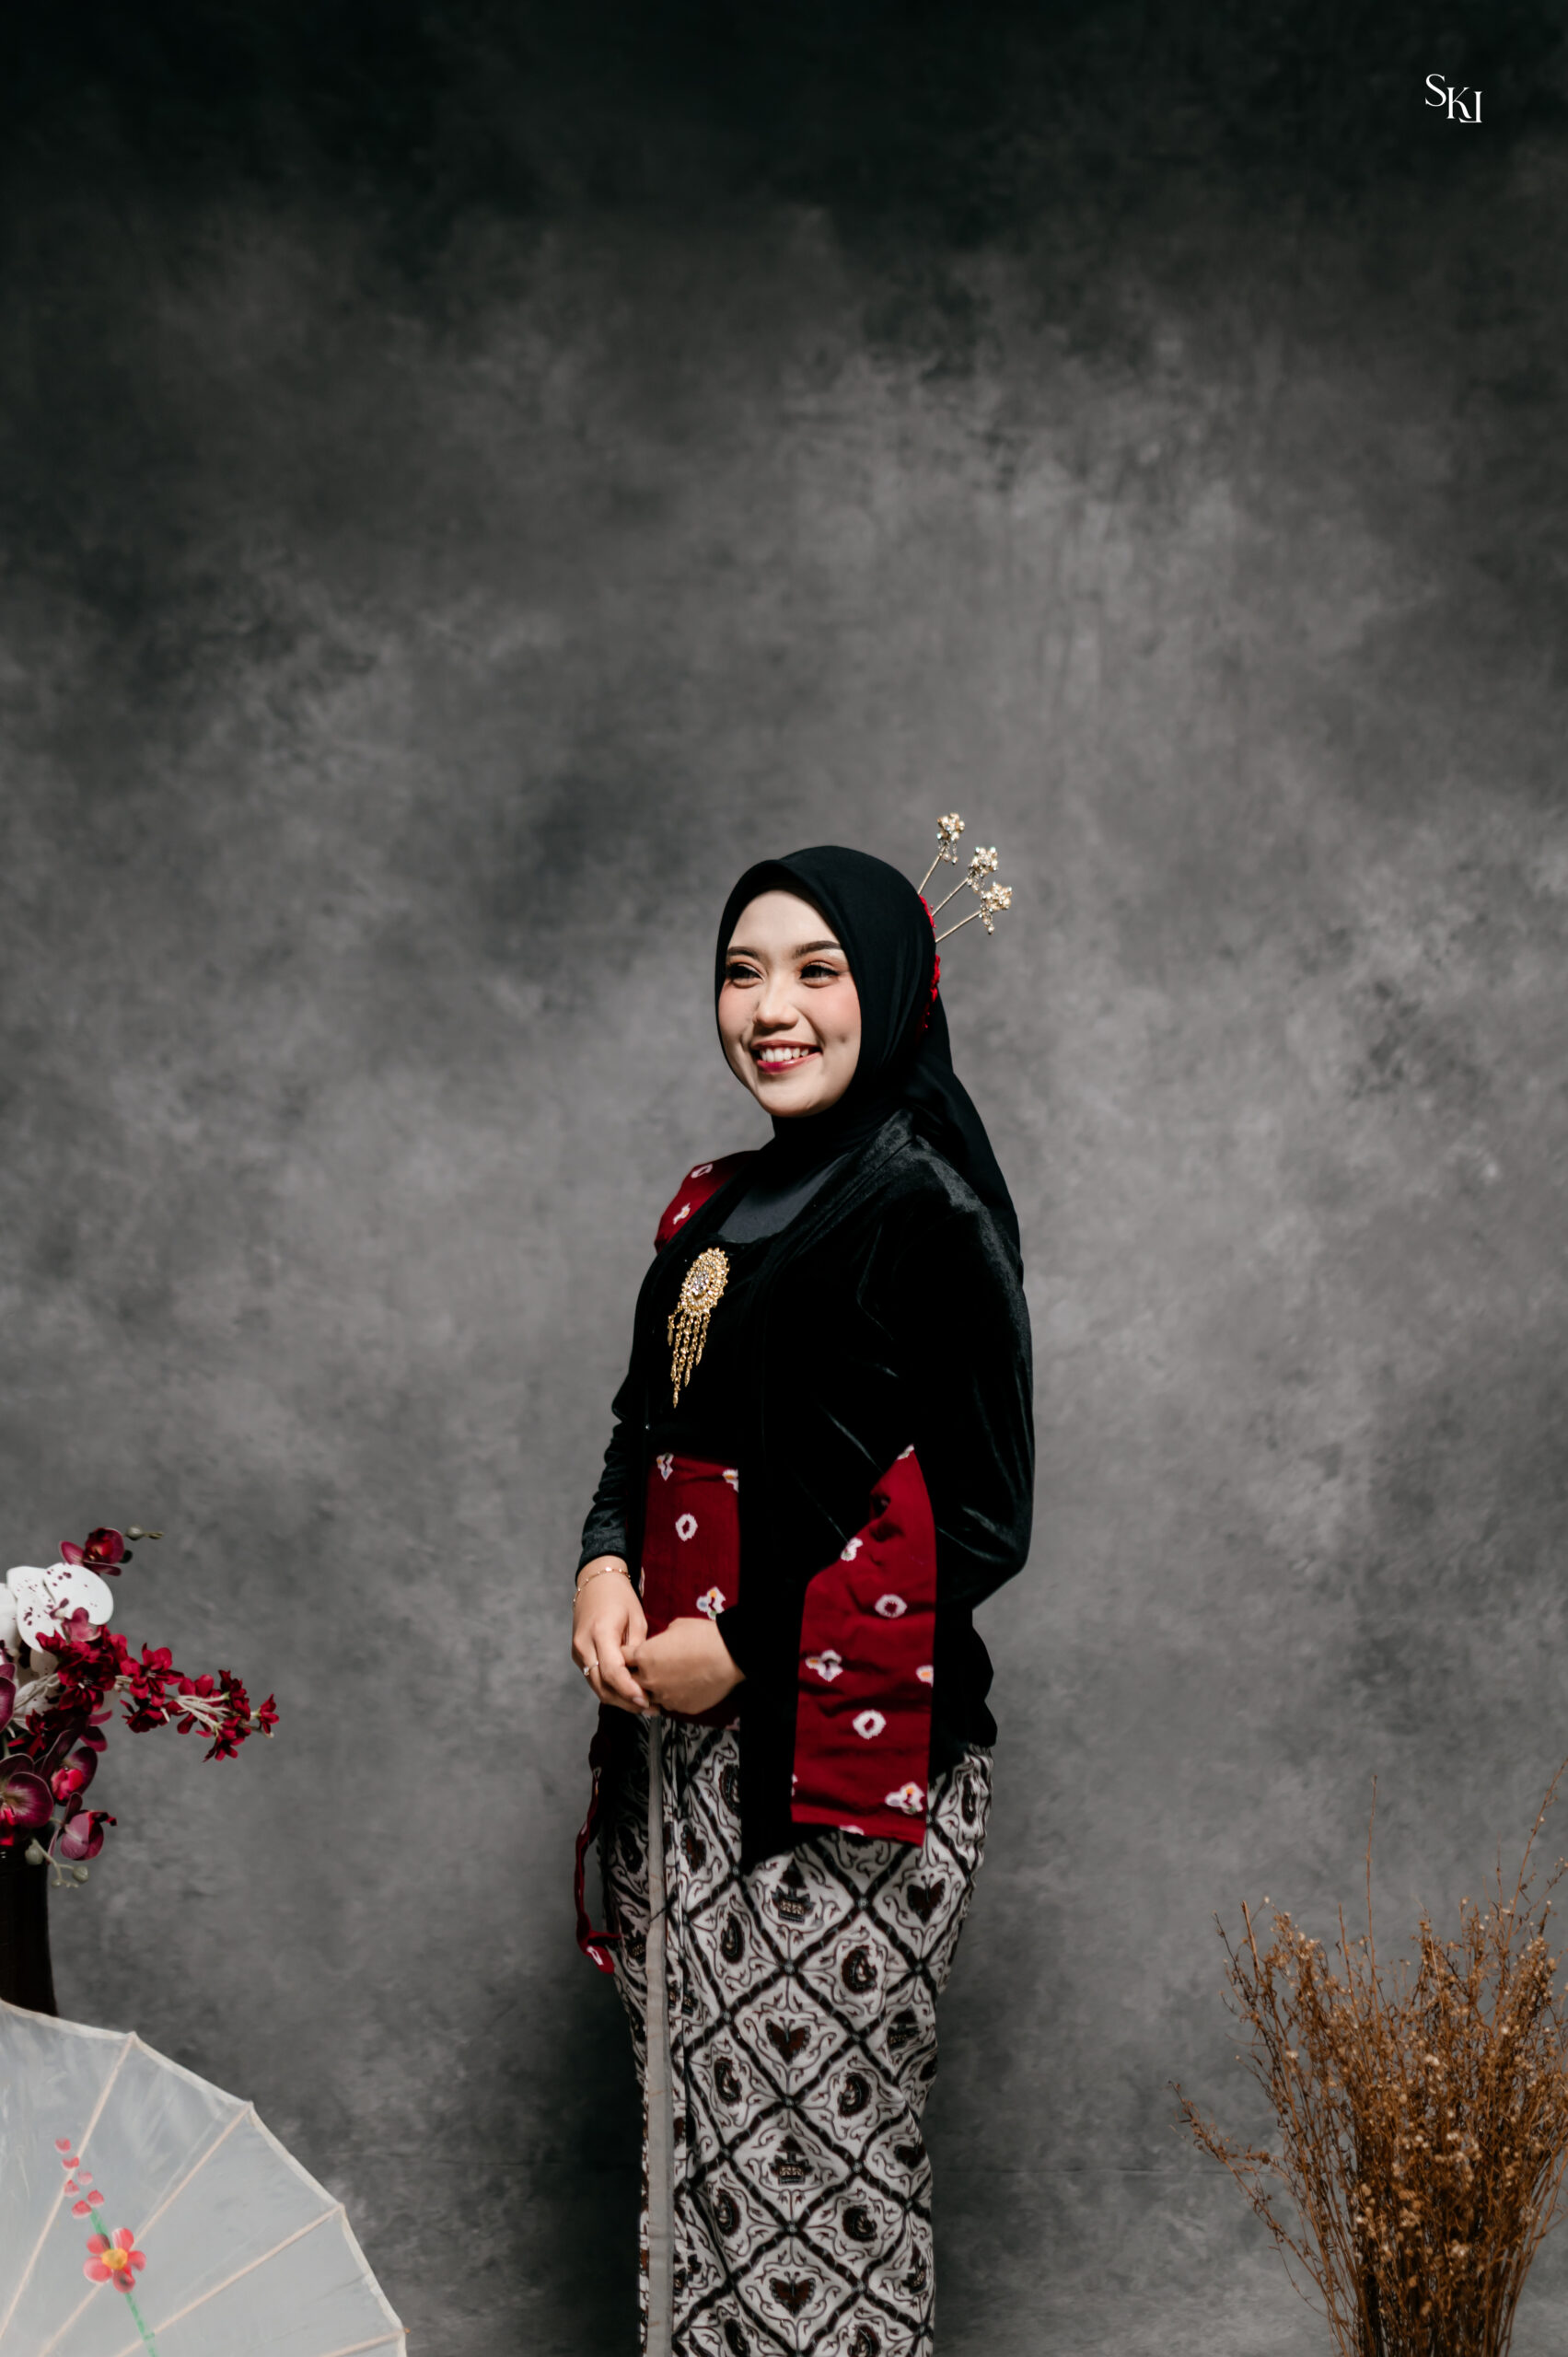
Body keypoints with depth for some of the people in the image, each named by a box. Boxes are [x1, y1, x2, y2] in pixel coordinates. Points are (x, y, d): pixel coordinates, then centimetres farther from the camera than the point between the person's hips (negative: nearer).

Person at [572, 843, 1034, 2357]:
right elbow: (646, 1423, 19)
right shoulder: (720, 1205, 11)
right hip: (694, 1726, 8)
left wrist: (744, 1649, -14)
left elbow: (982, 1521, -14)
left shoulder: (926, 1206, -12)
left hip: (845, 1741, -8)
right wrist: (607, 1564, -2)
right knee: (706, 2110, 15)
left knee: (815, 2132, 1)